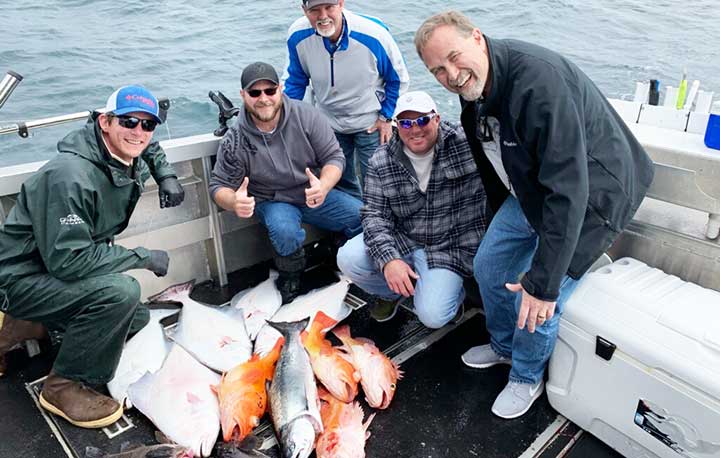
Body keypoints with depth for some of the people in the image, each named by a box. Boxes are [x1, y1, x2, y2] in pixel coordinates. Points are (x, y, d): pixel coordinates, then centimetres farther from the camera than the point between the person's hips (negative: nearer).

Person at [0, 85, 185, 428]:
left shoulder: (132, 161, -3)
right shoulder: (71, 176, -30)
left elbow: (149, 147, 23)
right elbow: (66, 259, -32)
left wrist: (167, 176, 5)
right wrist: (143, 257, -25)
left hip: (58, 272, 9)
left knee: (138, 320, 17)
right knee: (120, 291, -33)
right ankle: (63, 386, -11)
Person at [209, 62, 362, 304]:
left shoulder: (307, 116, -11)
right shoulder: (235, 141, -12)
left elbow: (334, 157, -8)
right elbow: (219, 186, -5)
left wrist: (324, 186, -32)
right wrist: (234, 202, -32)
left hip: (316, 193, 2)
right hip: (272, 202, -2)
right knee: (285, 231, -36)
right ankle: (289, 281, -3)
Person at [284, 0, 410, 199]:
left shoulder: (373, 34, -25)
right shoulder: (297, 35, -18)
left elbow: (398, 79, -9)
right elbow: (295, 80, 0)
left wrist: (386, 117, -7)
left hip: (370, 123, -3)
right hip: (328, 122, 3)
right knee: (339, 182, 19)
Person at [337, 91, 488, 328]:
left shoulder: (466, 142, -12)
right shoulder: (382, 161, -6)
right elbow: (375, 214, -10)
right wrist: (388, 258, -24)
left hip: (448, 247, -2)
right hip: (400, 240, 3)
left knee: (433, 315, -20)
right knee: (348, 259, -19)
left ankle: (449, 290, 19)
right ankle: (392, 291, 12)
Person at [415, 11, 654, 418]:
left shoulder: (540, 81, -34)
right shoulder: (474, 90, -5)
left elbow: (568, 190, -35)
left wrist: (543, 282, -31)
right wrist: (498, 219, 23)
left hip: (590, 196, -8)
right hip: (529, 189, 8)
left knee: (539, 304, -7)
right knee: (488, 267, 13)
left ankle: (527, 379, 24)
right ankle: (504, 346, 40)